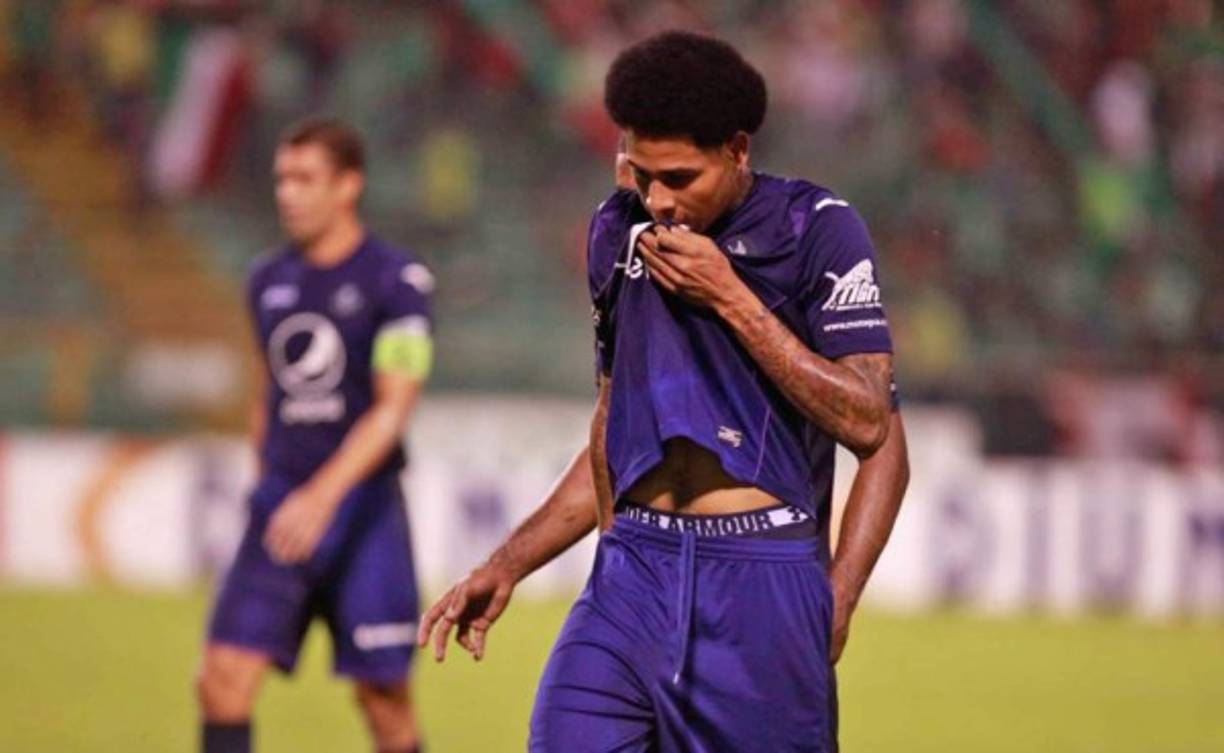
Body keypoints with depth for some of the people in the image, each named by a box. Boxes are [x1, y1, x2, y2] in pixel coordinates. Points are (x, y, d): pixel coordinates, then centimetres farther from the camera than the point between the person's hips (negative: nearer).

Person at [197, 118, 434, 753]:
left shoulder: (395, 281, -7)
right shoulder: (268, 282, 12)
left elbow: (393, 408, -14)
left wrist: (323, 496, -25)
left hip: (361, 509, -5)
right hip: (282, 503, 5)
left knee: (384, 697, 0)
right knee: (223, 677, -8)